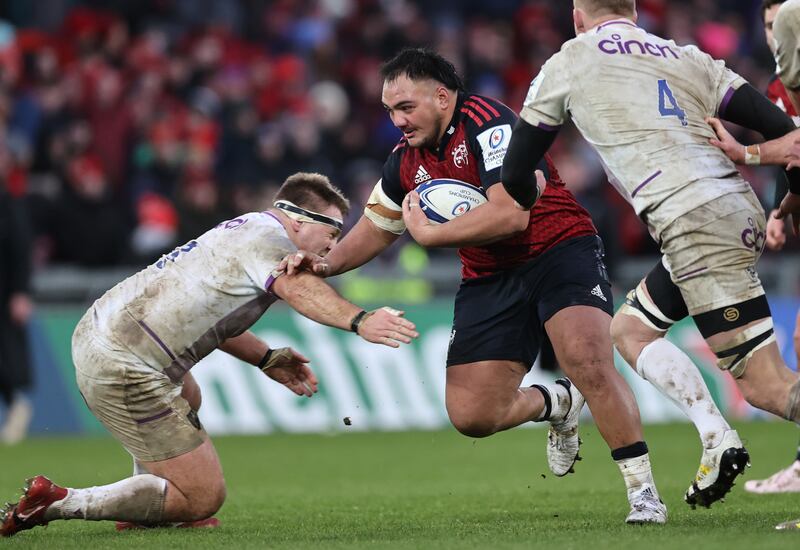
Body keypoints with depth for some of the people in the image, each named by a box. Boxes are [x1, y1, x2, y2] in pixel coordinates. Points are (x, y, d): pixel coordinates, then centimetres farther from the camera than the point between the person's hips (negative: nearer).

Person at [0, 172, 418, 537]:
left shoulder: (247, 228, 21)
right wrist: (359, 322, -49)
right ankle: (55, 503, -7)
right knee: (203, 497, -7)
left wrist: (267, 359, 22)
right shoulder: (269, 238, -11)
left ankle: (146, 510, 35)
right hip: (124, 370, -11)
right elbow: (298, 290, -33)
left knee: (186, 402, 40)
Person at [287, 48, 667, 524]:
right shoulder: (406, 160, 4)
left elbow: (511, 214, -29)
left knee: (589, 362, -30)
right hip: (489, 279, 7)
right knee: (471, 415, -4)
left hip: (559, 249, -7)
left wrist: (429, 233, -22)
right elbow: (375, 230, 19)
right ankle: (557, 404, 27)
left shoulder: (488, 123, -19)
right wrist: (327, 263, 1)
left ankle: (644, 490, -17)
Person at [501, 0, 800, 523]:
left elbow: (516, 175, 18)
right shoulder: (689, 58, 21)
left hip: (696, 224, -6)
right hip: (739, 210, 6)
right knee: (629, 329, 19)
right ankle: (715, 436, 6)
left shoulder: (567, 64, 11)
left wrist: (531, 206, 40)